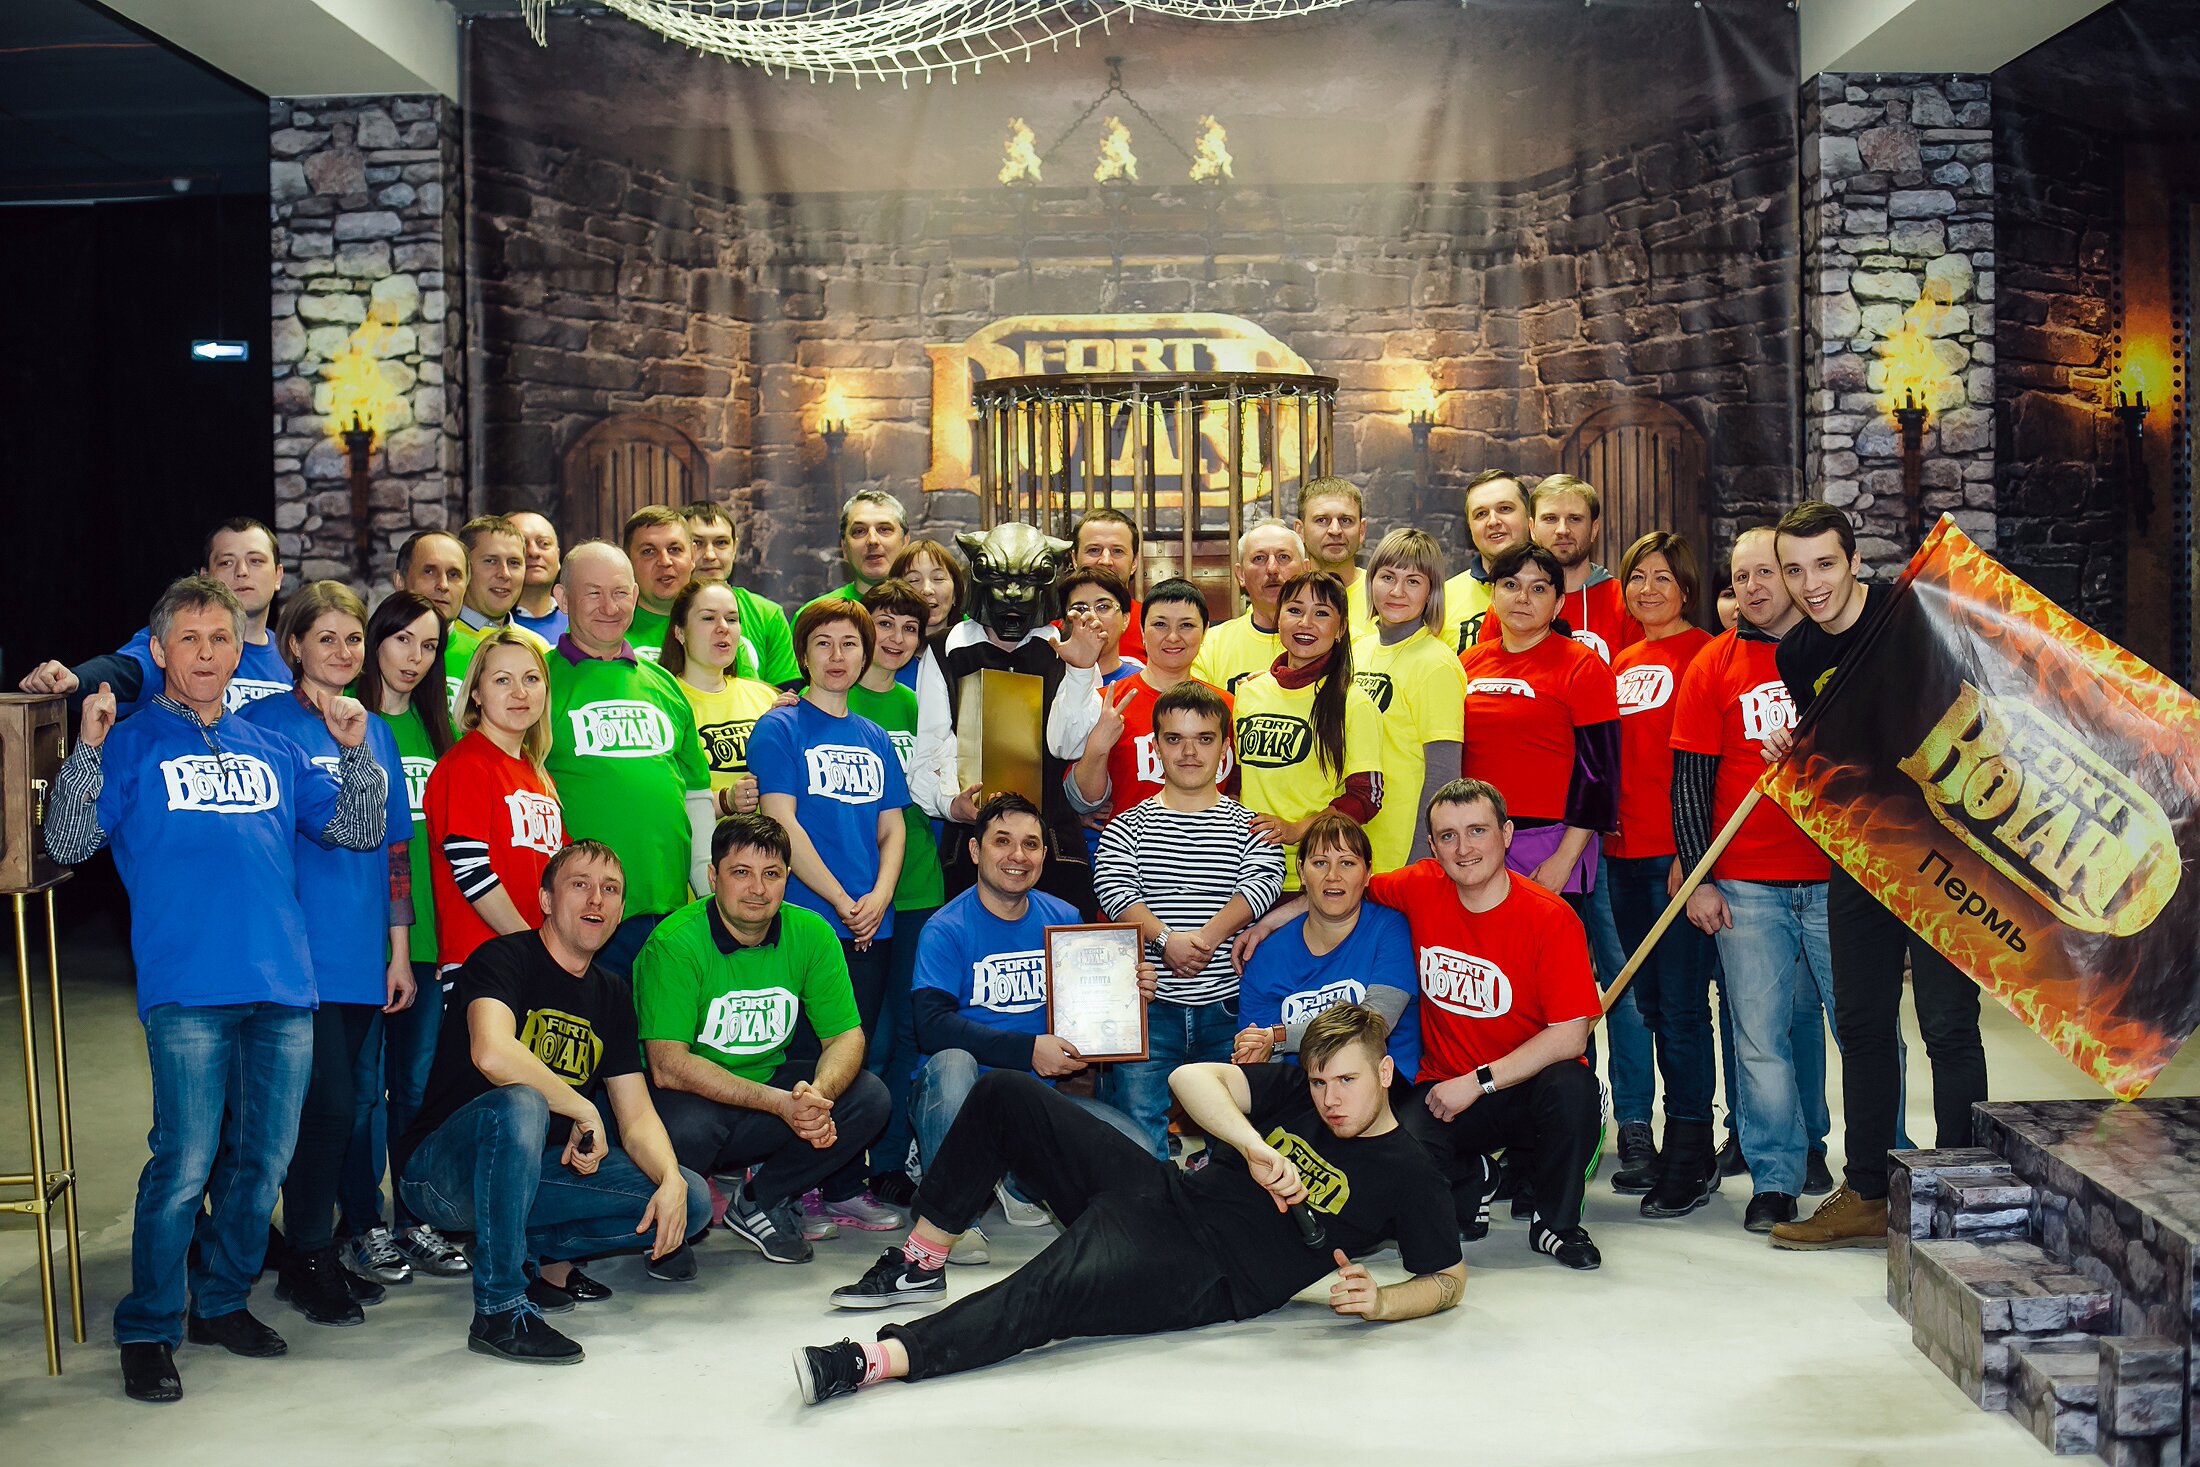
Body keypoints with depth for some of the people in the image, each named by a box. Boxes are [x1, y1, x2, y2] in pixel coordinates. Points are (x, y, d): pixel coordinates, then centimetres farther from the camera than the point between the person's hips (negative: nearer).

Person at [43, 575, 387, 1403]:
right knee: (185, 1163, -8)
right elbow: (68, 845, -2)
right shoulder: (131, 746, 7)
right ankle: (148, 1332, 6)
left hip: (283, 989, 4)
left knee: (263, 1159, 10)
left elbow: (358, 831, 15)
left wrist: (356, 749, 0)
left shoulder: (273, 752, 17)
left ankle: (221, 1302, 26)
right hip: (188, 991, -4)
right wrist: (87, 750, -15)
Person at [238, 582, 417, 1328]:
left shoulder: (376, 733, 13)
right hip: (300, 949, -5)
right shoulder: (263, 722, -3)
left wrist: (399, 951, 13)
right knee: (328, 1104, -8)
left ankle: (314, 1255, 21)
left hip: (363, 951, 5)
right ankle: (308, 1260, 7)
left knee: (338, 1107, 10)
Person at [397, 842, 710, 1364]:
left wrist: (672, 1181, -14)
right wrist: (585, 1113, -23)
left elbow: (637, 1116, 6)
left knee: (693, 1200, -9)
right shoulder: (503, 959, -11)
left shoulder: (612, 994, 9)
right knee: (519, 1104, -40)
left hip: (543, 1168, 6)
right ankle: (499, 1308, -28)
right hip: (445, 1175, -6)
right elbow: (493, 1055, -33)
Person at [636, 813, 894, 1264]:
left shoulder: (810, 934, -5)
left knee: (869, 1096, -17)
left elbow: (846, 1035, -4)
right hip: (692, 1095, -5)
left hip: (771, 1081, 5)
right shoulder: (675, 944, -19)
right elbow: (668, 1066, -24)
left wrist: (817, 1094, -28)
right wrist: (779, 1103, -31)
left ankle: (757, 1202, -3)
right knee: (687, 1130, -37)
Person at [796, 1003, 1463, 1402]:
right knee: (1006, 1094, 0)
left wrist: (1379, 1301, -16)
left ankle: (875, 1360, -43)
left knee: (1049, 1293, -36)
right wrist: (1255, 1148, -19)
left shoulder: (1406, 1173, 0)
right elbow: (1191, 1078, -2)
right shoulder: (1299, 1090, 10)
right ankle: (921, 1263, 9)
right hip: (1156, 1196, 7)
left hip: (1203, 1280, -6)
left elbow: (1449, 1278, 4)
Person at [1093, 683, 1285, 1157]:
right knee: (1137, 1126, -11)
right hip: (1150, 1002, 0)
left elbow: (1262, 882, -10)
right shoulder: (1128, 827, 8)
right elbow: (1114, 888, -8)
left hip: (1226, 1006, 0)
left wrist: (1208, 937, -25)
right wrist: (1167, 938, -26)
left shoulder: (1250, 827, 8)